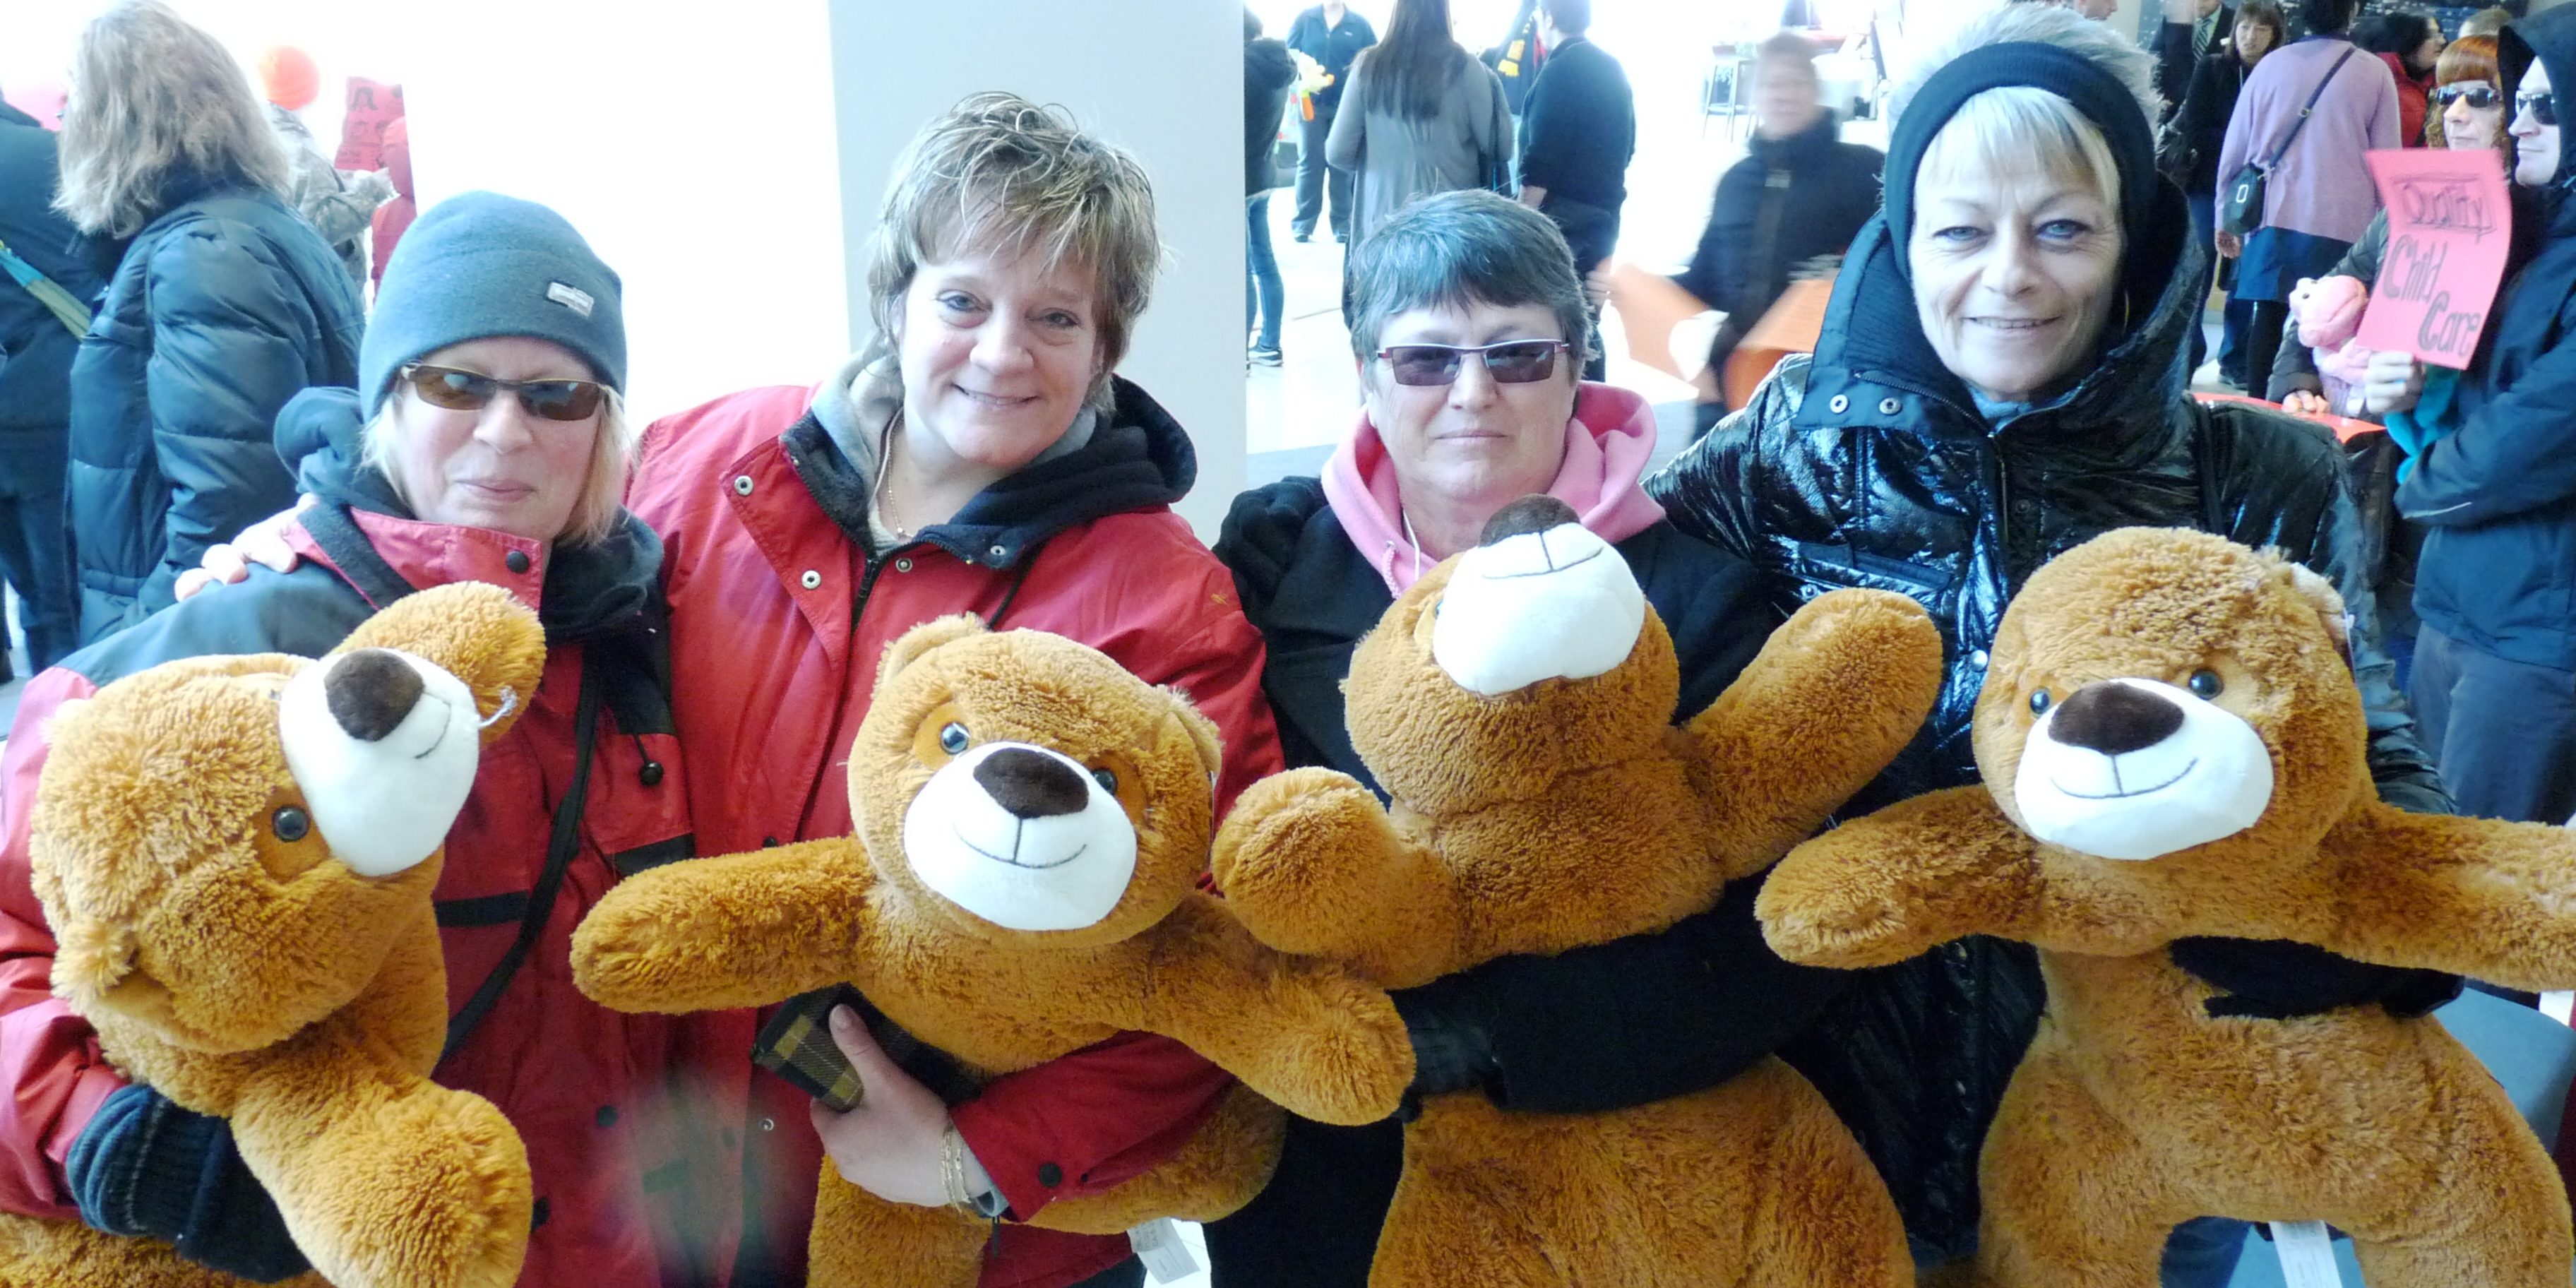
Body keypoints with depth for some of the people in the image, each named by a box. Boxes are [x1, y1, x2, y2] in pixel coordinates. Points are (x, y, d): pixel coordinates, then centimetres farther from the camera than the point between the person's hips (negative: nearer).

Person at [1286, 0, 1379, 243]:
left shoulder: (1360, 25, 4)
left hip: (1347, 105, 0)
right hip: (1311, 102, 0)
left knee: (1343, 164, 3)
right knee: (1310, 163, -1)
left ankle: (1342, 224, 8)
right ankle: (1303, 223, 3)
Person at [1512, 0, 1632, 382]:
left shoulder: (1560, 70, -13)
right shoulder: (1613, 70, 12)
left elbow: (1541, 160, -18)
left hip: (1563, 217, -8)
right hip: (1603, 215, 9)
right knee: (1585, 318, 15)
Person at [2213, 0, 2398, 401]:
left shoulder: (2271, 65, 5)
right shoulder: (2374, 74, 0)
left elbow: (2234, 149, 11)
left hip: (2274, 219, 2)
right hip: (2343, 224, -2)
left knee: (2269, 321, 5)